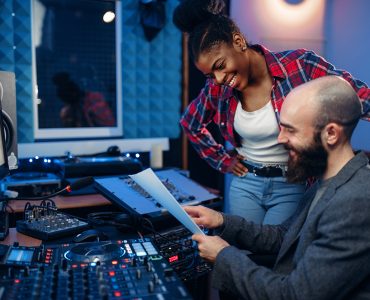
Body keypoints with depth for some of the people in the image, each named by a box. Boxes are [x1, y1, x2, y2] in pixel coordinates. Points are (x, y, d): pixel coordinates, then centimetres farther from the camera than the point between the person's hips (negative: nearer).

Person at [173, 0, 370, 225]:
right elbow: (190, 124, 13)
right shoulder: (217, 88, -5)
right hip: (244, 184, 3)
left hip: (292, 187, -3)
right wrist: (222, 160, 7)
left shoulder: (300, 65, -17)